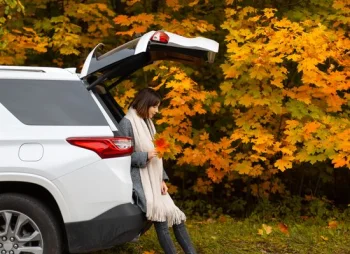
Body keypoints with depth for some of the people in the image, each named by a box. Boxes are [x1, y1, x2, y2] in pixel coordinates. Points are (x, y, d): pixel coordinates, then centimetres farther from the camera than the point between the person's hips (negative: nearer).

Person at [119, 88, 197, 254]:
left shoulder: (147, 123, 16)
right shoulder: (127, 123, -9)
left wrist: (162, 179, 6)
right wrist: (145, 156, -18)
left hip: (153, 179, 8)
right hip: (139, 179, -7)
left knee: (175, 214, -4)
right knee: (160, 213, -23)